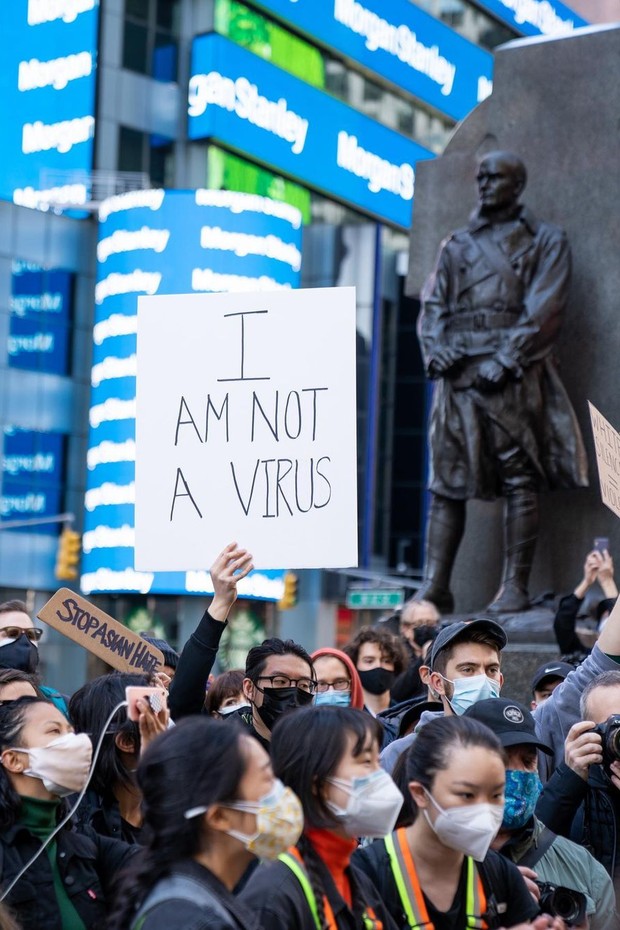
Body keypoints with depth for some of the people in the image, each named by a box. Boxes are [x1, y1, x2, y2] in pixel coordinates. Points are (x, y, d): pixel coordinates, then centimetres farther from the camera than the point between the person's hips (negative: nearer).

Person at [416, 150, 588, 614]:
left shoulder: (545, 241, 9)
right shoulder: (456, 246, 23)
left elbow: (544, 308, -3)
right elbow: (433, 306, 18)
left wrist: (507, 358, -14)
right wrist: (436, 348, -3)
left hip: (513, 374, -4)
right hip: (456, 375, 4)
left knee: (520, 480, -6)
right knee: (446, 481, -1)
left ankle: (515, 586, -6)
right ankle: (435, 586, -2)